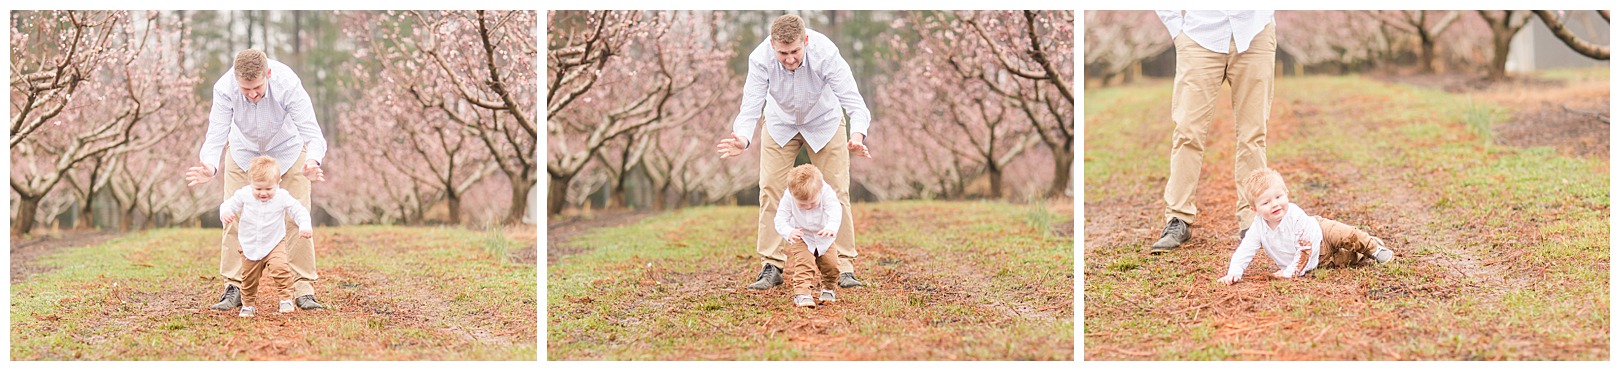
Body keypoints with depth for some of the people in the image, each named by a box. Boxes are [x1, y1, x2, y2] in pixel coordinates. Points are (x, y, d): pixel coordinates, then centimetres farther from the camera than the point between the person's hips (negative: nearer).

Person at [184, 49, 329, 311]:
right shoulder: (224, 88, -34)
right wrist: (210, 167, -54)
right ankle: (234, 288, 6)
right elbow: (215, 135, -32)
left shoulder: (288, 83, -38)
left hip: (287, 150, -1)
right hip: (243, 152, 2)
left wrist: (312, 162, -61)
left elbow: (312, 133, -40)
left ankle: (304, 289, -3)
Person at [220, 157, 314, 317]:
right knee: (249, 277, 11)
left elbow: (299, 211, -10)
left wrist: (305, 225, -28)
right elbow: (229, 204, -4)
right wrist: (225, 213, -27)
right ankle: (248, 305, 32)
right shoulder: (244, 195, -12)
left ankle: (286, 299, -13)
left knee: (280, 267, -25)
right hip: (249, 246, 2)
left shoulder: (283, 197, -15)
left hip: (274, 244, -2)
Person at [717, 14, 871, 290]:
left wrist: (857, 136, -60)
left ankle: (844, 266, 3)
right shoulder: (760, 58, -34)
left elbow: (854, 101, -40)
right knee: (770, 190, -5)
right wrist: (743, 139, -54)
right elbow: (751, 107, -32)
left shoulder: (825, 53, -38)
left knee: (836, 191, -4)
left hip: (824, 122, -1)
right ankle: (772, 266, 3)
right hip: (780, 124, 1)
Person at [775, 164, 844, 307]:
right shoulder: (788, 198, -27)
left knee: (831, 264, -6)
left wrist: (831, 227, -60)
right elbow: (780, 219, -25)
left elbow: (835, 210, -39)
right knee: (803, 260, -24)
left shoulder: (826, 192, -28)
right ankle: (801, 293, -24)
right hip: (801, 238, -1)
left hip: (823, 238, 1)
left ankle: (828, 288, 22)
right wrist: (789, 232, -46)